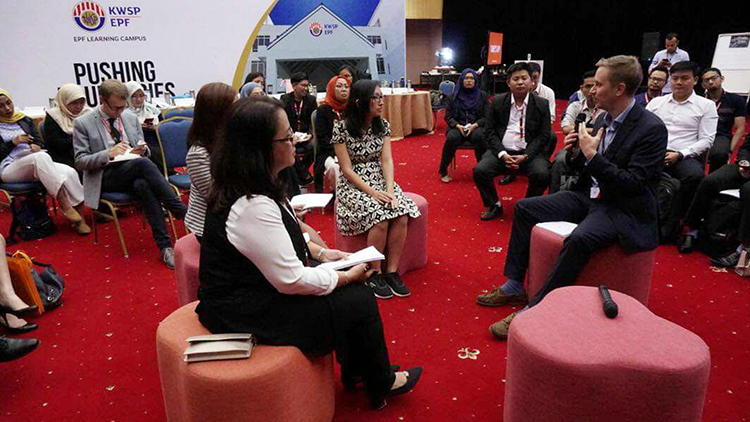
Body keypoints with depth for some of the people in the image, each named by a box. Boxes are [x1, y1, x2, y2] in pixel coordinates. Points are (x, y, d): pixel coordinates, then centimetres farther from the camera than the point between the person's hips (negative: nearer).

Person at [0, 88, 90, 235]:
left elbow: (40, 143, 15)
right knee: (41, 157, -38)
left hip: (34, 166, 4)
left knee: (70, 172, -27)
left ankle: (79, 219, -28)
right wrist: (13, 143, -9)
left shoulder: (25, 120, 20)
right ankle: (64, 205, -39)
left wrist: (36, 147, -8)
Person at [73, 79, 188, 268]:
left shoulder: (131, 117, 13)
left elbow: (142, 152, 19)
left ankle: (165, 246, -37)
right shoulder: (83, 123, 1)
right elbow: (80, 161, -2)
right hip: (106, 177, -3)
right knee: (143, 163, -35)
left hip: (134, 172, 4)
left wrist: (141, 150, -7)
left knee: (143, 185, -35)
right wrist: (109, 153, -19)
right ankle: (182, 211, -31)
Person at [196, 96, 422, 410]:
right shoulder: (252, 207, -31)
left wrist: (320, 252, 5)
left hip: (251, 291, 9)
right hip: (251, 316, -9)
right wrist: (348, 276, -12)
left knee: (353, 290, 10)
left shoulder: (244, 185, 0)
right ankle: (380, 386, 23)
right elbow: (292, 281, -25)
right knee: (361, 300, -2)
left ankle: (354, 371, 29)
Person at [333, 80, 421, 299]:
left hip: (380, 179, 5)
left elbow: (387, 160, -2)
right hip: (353, 183, -4)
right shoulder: (342, 128, -10)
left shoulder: (383, 125, 4)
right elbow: (347, 169, -12)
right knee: (380, 217, -30)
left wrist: (389, 189, -19)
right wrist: (372, 192, -21)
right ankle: (375, 273, -12)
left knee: (401, 215, -23)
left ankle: (392, 271, -11)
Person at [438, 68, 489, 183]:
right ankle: (443, 171, -18)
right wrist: (458, 126, -13)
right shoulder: (454, 96, 10)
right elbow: (448, 116, 6)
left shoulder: (482, 95, 8)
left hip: (476, 127, 0)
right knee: (452, 138, -33)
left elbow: (487, 116, 4)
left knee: (478, 136, -36)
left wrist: (475, 125, -15)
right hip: (458, 127, 1)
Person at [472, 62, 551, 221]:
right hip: (502, 150, 1)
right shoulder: (497, 102, 5)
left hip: (530, 152, -1)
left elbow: (543, 135, 0)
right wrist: (502, 154, -12)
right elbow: (490, 130, 2)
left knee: (542, 174, -28)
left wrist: (525, 156, -14)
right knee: (480, 170, -23)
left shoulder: (542, 104, 3)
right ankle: (493, 205, 4)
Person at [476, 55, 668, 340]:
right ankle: (514, 287, 5)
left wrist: (592, 155, -23)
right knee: (524, 208, 0)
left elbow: (633, 183, -23)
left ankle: (533, 311, -25)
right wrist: (576, 153, -7)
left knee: (580, 239, -37)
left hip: (624, 209, -8)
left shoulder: (651, 129, -17)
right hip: (589, 196, 8)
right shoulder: (604, 119, 7)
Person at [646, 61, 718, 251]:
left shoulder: (706, 105, 9)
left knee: (695, 175, -37)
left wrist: (679, 155, -12)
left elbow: (706, 140, 2)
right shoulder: (656, 102, 17)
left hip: (686, 157, -2)